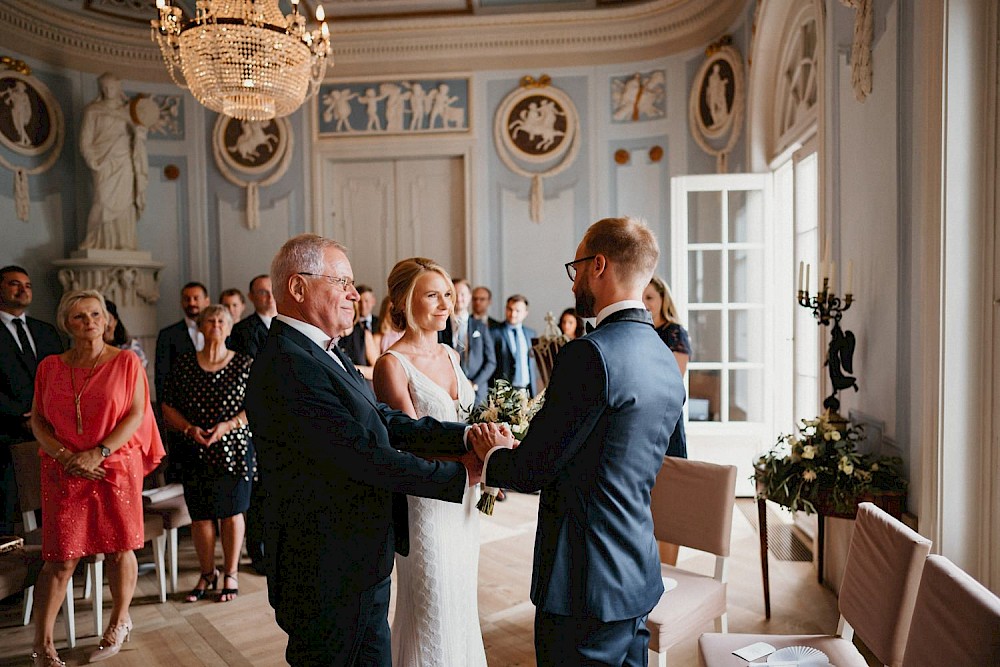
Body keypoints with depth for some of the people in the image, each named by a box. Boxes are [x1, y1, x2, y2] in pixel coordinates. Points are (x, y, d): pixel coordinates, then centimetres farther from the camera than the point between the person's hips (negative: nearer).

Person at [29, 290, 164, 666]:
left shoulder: (126, 362, -1)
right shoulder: (50, 367, 6)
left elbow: (136, 414, -6)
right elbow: (38, 420, 5)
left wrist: (98, 453, -15)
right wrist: (64, 456, -11)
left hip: (116, 468, -1)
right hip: (64, 474, 1)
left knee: (119, 549, 7)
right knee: (60, 558, 1)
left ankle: (119, 623, 29)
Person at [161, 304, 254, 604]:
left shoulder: (244, 363, -1)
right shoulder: (184, 364, 4)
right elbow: (168, 408, 6)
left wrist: (227, 425, -16)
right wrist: (190, 428, -11)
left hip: (234, 449, -2)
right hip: (196, 452, 2)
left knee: (232, 512, 6)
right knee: (200, 515, 9)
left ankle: (231, 574, 22)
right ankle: (207, 574, 28)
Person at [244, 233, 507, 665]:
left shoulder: (324, 354, 9)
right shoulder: (289, 366, -24)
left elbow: (385, 420, 2)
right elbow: (366, 457, -25)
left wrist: (466, 435, -10)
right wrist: (461, 475, -16)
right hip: (329, 577, -9)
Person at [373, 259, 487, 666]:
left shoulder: (450, 355, 7)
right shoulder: (392, 364, -15)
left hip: (463, 496, 7)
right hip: (424, 499, -7)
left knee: (462, 599, 20)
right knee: (432, 608, 8)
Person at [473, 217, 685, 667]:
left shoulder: (591, 353, -23)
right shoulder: (666, 361, 6)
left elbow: (532, 469, -17)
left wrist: (488, 459, 4)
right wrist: (513, 456, 15)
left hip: (588, 585, -8)